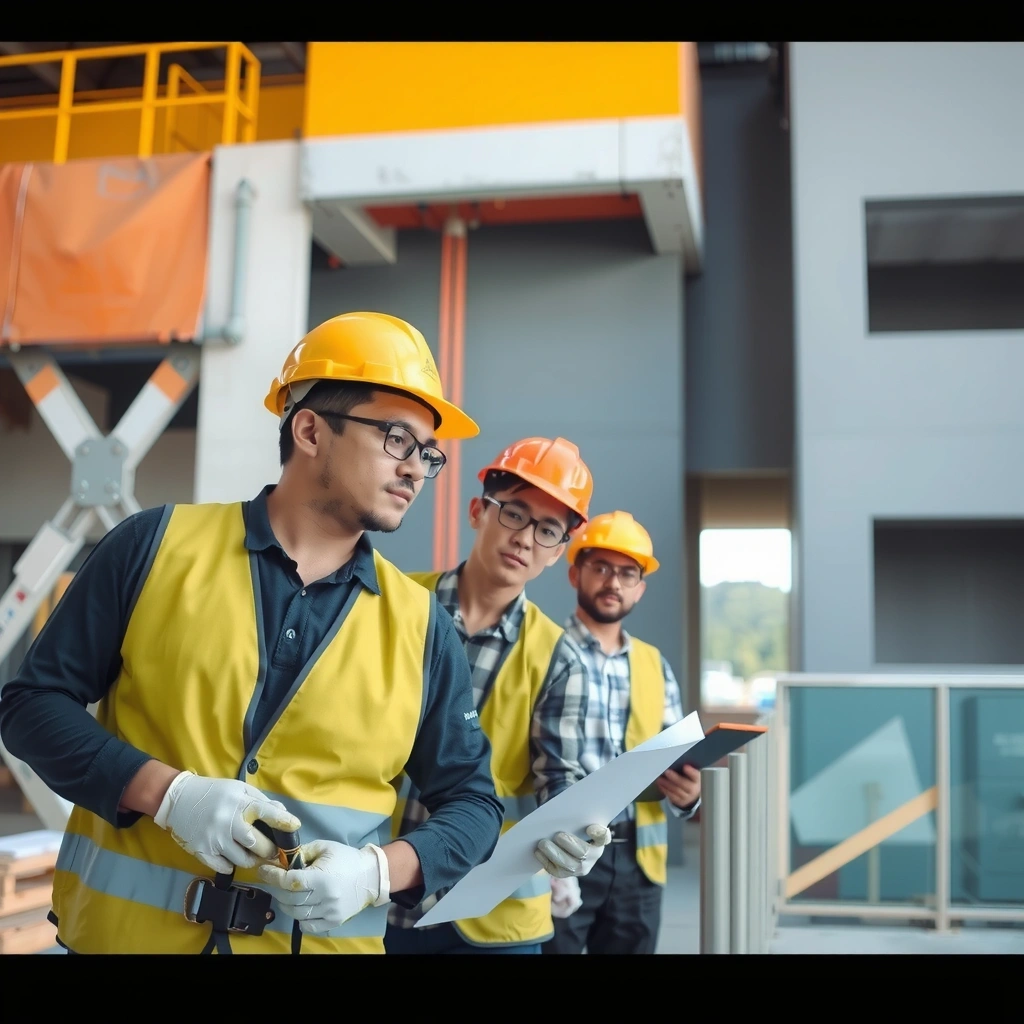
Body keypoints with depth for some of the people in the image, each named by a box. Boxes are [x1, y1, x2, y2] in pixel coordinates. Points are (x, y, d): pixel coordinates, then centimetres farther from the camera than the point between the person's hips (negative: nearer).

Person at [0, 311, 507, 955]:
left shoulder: (420, 626, -2)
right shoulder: (159, 544, -6)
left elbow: (471, 800, 4)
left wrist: (380, 871, -15)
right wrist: (166, 793, -17)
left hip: (325, 940, 2)